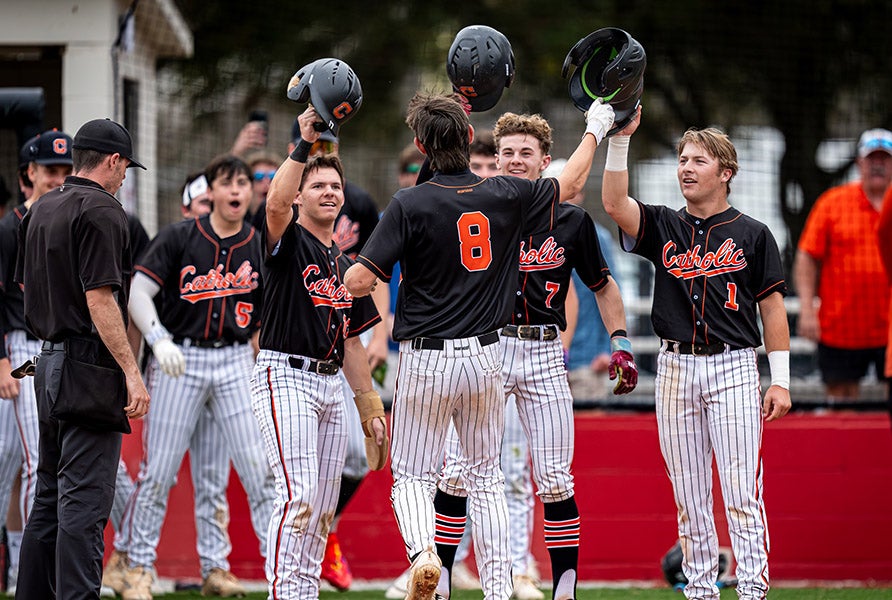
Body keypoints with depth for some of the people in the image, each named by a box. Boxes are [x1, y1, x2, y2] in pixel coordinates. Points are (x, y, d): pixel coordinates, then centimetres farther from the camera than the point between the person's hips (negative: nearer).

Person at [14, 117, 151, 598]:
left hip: (49, 361, 9)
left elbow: (26, 287, 21)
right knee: (85, 503, -10)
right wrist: (132, 372, -19)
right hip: (90, 371, -9)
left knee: (51, 496, 14)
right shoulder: (101, 211, -12)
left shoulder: (40, 211, 15)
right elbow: (99, 299, -19)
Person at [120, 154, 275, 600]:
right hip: (179, 360, -2)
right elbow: (138, 291, -8)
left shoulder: (260, 247, 5)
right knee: (159, 468, 0)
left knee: (259, 465, -5)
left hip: (235, 362, 2)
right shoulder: (179, 238, -3)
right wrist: (159, 340, -21)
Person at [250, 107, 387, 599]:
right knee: (298, 493, -19)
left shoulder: (346, 266, 20)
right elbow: (275, 202, -26)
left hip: (331, 385, 8)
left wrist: (371, 410, 18)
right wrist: (304, 146, -31)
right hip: (285, 378, -8)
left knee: (322, 508, 6)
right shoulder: (288, 242, -1)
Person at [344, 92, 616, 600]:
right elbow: (570, 184, 17)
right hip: (485, 356, 3)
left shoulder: (411, 205, -14)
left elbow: (359, 282, -17)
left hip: (427, 360, -3)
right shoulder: (506, 196, -3)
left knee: (413, 476, 6)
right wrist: (596, 130, 32)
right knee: (486, 476, 15)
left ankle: (423, 552, -23)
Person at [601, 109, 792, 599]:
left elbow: (772, 308, 4)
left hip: (734, 368, -3)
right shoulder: (663, 228, 10)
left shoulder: (752, 235, 4)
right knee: (689, 495, 5)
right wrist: (620, 139, -17)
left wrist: (780, 380, -2)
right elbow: (614, 204, -8)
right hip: (675, 368, 3)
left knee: (741, 492, -8)